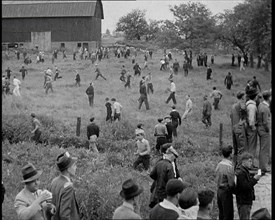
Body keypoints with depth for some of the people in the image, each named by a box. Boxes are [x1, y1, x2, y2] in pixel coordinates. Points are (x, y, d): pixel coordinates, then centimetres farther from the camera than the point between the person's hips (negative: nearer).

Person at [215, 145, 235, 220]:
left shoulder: (219, 164, 3)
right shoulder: (229, 166, -21)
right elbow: (231, 184, -19)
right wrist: (235, 190, -3)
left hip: (219, 190, 8)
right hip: (226, 192, -8)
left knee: (221, 214, 18)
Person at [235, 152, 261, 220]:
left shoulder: (245, 171, 14)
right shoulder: (240, 172, -19)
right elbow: (245, 187, -24)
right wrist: (254, 179, -21)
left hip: (247, 201, 10)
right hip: (243, 202, -10)